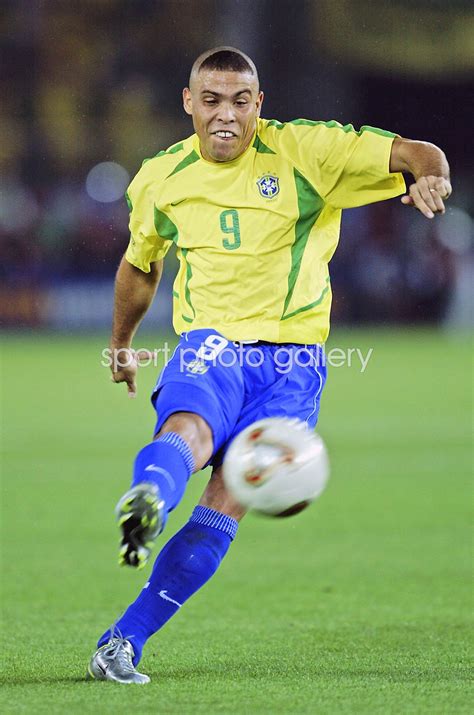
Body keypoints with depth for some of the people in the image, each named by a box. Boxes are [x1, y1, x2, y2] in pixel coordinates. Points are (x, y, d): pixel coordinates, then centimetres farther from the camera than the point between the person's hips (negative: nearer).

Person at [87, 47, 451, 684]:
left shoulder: (304, 150, -3)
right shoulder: (160, 180, 8)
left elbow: (421, 155, -5)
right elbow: (141, 265, 27)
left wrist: (430, 177, -29)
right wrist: (121, 342, 39)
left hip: (291, 356, -1)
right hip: (209, 344, 1)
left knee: (227, 504, -14)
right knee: (187, 431, -33)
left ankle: (123, 643, -11)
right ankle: (144, 507, -67)